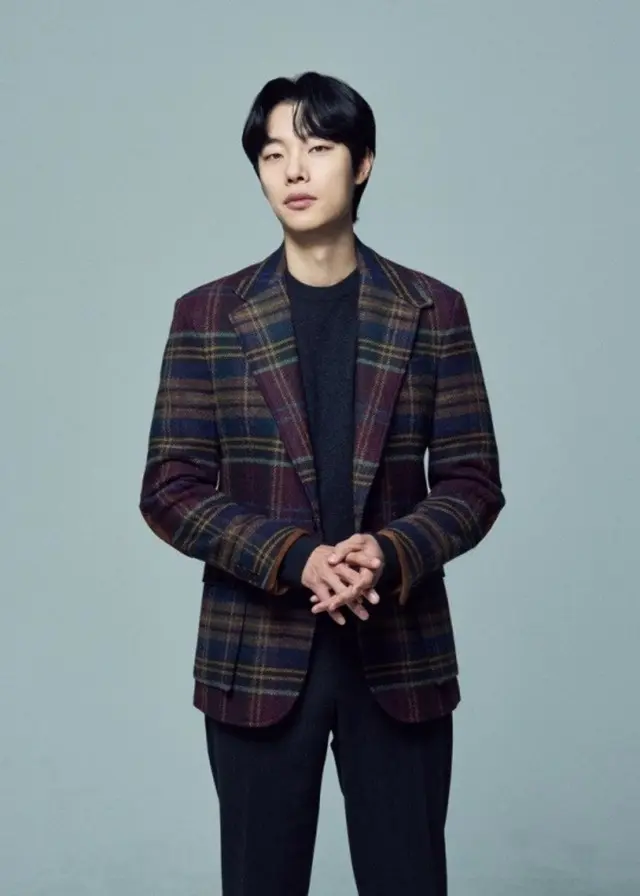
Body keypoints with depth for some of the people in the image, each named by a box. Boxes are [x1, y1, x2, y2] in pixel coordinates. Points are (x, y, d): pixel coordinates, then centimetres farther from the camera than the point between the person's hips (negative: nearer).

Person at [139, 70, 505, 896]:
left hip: (402, 652, 1)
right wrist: (294, 559, -17)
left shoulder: (432, 312, 3)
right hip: (257, 656, 0)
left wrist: (392, 555, -18)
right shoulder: (207, 316, 2)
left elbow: (473, 481, 2)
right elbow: (170, 489, -2)